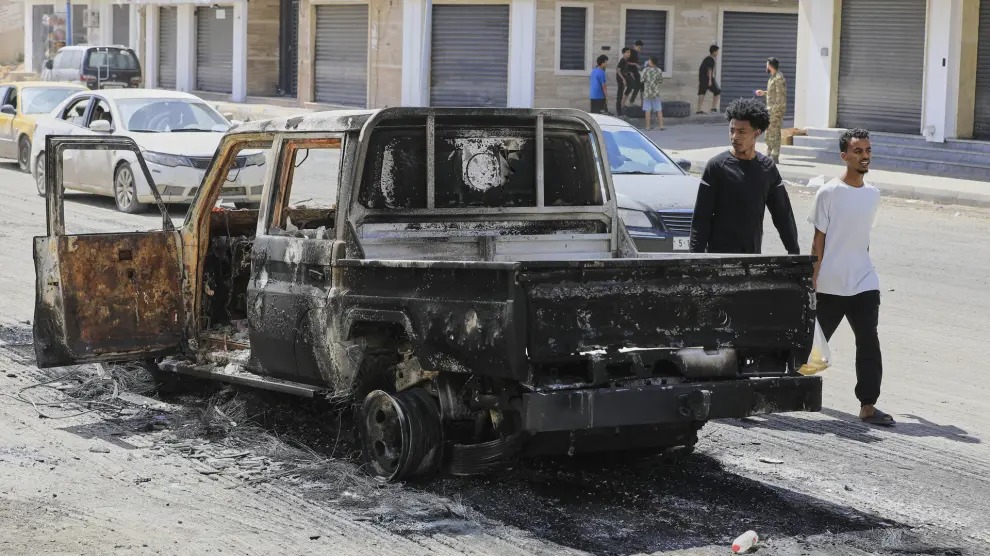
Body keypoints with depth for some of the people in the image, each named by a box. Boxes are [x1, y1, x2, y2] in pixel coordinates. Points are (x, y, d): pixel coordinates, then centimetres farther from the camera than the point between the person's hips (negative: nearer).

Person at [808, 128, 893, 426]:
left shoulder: (873, 194, 8)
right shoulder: (828, 193, -8)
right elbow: (819, 239, -6)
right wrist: (812, 281, -8)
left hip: (864, 283, 4)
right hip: (830, 285, -4)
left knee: (869, 343, -5)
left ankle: (868, 404, -2)